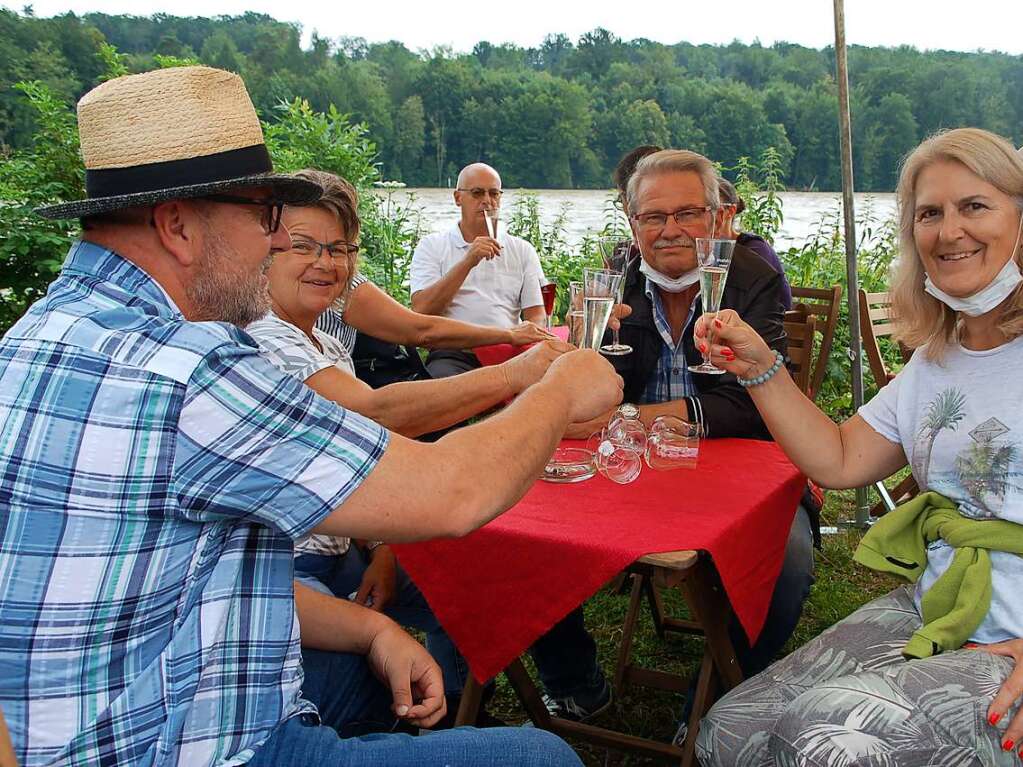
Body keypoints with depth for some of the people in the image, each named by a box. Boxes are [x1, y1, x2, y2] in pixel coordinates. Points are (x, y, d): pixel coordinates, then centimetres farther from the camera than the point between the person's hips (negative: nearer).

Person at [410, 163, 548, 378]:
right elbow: (421, 310, -4)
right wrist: (468, 262, -10)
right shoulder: (432, 246, 11)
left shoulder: (522, 250, 18)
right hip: (453, 355, -2)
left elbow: (536, 316, 11)